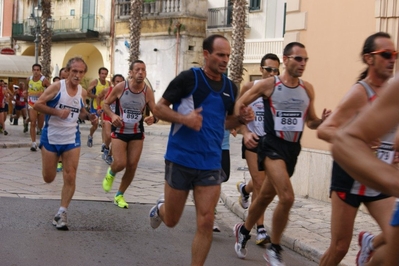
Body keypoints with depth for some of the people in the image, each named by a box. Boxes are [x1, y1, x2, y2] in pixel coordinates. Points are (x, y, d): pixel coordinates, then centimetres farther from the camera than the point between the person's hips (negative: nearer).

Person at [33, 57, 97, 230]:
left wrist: (89, 116, -3)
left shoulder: (83, 92, 1)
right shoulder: (57, 87, -13)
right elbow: (37, 104, -13)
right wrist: (57, 112, -23)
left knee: (70, 178, -5)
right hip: (51, 137, -3)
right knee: (48, 178, 8)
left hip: (71, 139, 3)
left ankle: (62, 213, 5)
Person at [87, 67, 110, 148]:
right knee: (95, 125, 3)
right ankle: (90, 136, 35)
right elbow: (88, 93, -14)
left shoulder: (108, 83, 5)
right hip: (95, 106, -3)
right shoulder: (94, 82, -8)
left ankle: (104, 144, -2)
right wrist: (97, 96, -22)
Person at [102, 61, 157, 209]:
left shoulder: (148, 92, -10)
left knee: (132, 167, 3)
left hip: (137, 133, 2)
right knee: (120, 164, -16)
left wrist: (154, 118, -30)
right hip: (120, 132, -2)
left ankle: (119, 195, 24)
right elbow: (105, 104, -2)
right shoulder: (120, 87, -13)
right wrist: (112, 115, -22)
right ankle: (111, 172, 24)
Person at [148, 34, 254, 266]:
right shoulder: (188, 78, -10)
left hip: (211, 164, 3)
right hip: (181, 159, -3)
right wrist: (184, 118, -24)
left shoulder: (231, 87, 6)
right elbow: (159, 108, -6)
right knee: (171, 220, 12)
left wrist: (242, 119, -3)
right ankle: (161, 207, 48)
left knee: (206, 223, -3)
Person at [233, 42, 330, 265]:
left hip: (293, 148, 5)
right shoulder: (269, 84, -8)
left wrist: (323, 120, -8)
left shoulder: (308, 89, 5)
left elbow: (311, 122, 14)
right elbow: (239, 105, -3)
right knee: (287, 197, -21)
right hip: (273, 145, -5)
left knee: (266, 196, 18)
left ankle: (243, 231, 43)